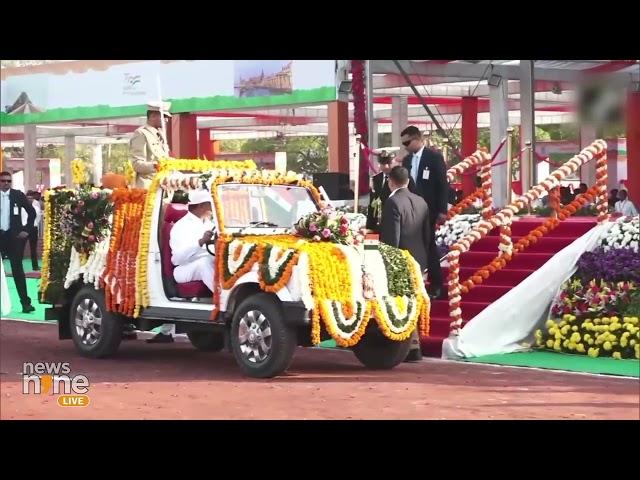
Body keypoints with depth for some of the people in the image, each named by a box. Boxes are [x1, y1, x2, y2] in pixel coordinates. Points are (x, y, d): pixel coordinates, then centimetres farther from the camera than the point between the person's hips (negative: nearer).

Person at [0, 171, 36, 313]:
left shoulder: (18, 195, 2)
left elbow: (32, 212, 7)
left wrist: (27, 230, 1)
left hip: (14, 236, -1)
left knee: (17, 269, -1)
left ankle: (25, 302, 0)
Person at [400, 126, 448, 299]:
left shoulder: (434, 157, -7)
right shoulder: (407, 160, 11)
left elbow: (442, 184, -9)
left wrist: (442, 210, -13)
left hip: (427, 210, -5)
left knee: (429, 246, -2)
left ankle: (436, 286, 6)